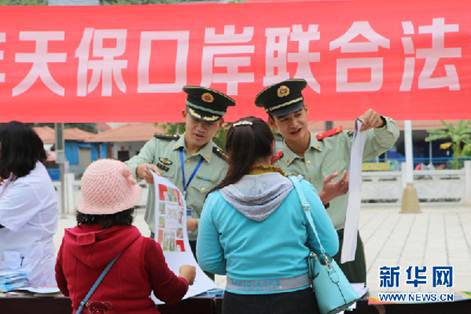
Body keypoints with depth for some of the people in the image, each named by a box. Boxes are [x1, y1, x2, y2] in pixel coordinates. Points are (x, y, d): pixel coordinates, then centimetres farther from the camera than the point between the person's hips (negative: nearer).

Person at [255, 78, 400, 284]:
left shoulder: (339, 143, 2)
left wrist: (378, 123, -16)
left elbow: (387, 140, 6)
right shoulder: (275, 167, -3)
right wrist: (324, 197, -25)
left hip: (346, 244, 1)